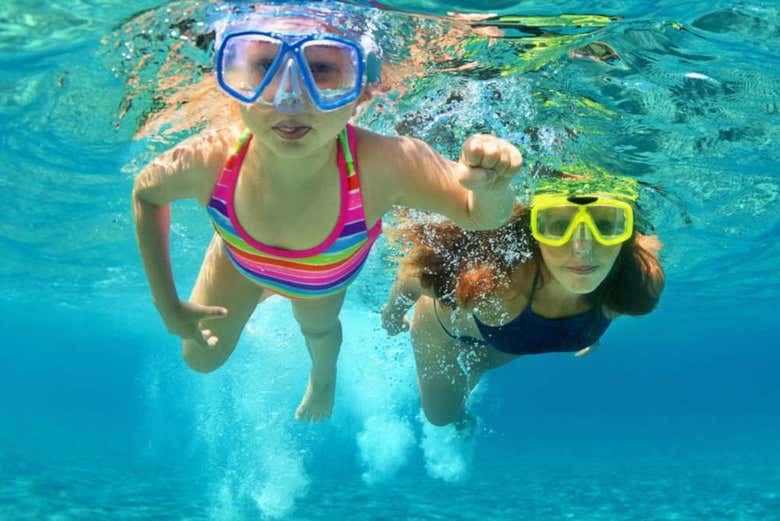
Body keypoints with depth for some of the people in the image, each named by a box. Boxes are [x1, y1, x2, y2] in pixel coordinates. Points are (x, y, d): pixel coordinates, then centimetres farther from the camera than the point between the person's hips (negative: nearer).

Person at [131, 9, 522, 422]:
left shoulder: (384, 166, -47)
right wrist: (168, 305, -15)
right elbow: (147, 193, -17)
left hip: (325, 276, -1)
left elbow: (480, 215, -29)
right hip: (239, 260, 1)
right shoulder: (206, 160, -42)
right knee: (201, 358, 24)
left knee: (318, 328, 30)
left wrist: (488, 184, -55)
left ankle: (323, 376, 69)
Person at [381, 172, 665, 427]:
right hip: (447, 329, -3)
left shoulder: (639, 283, -38)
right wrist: (392, 313, -7)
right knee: (439, 415, 26)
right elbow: (412, 275, -29)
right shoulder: (492, 282, -51)